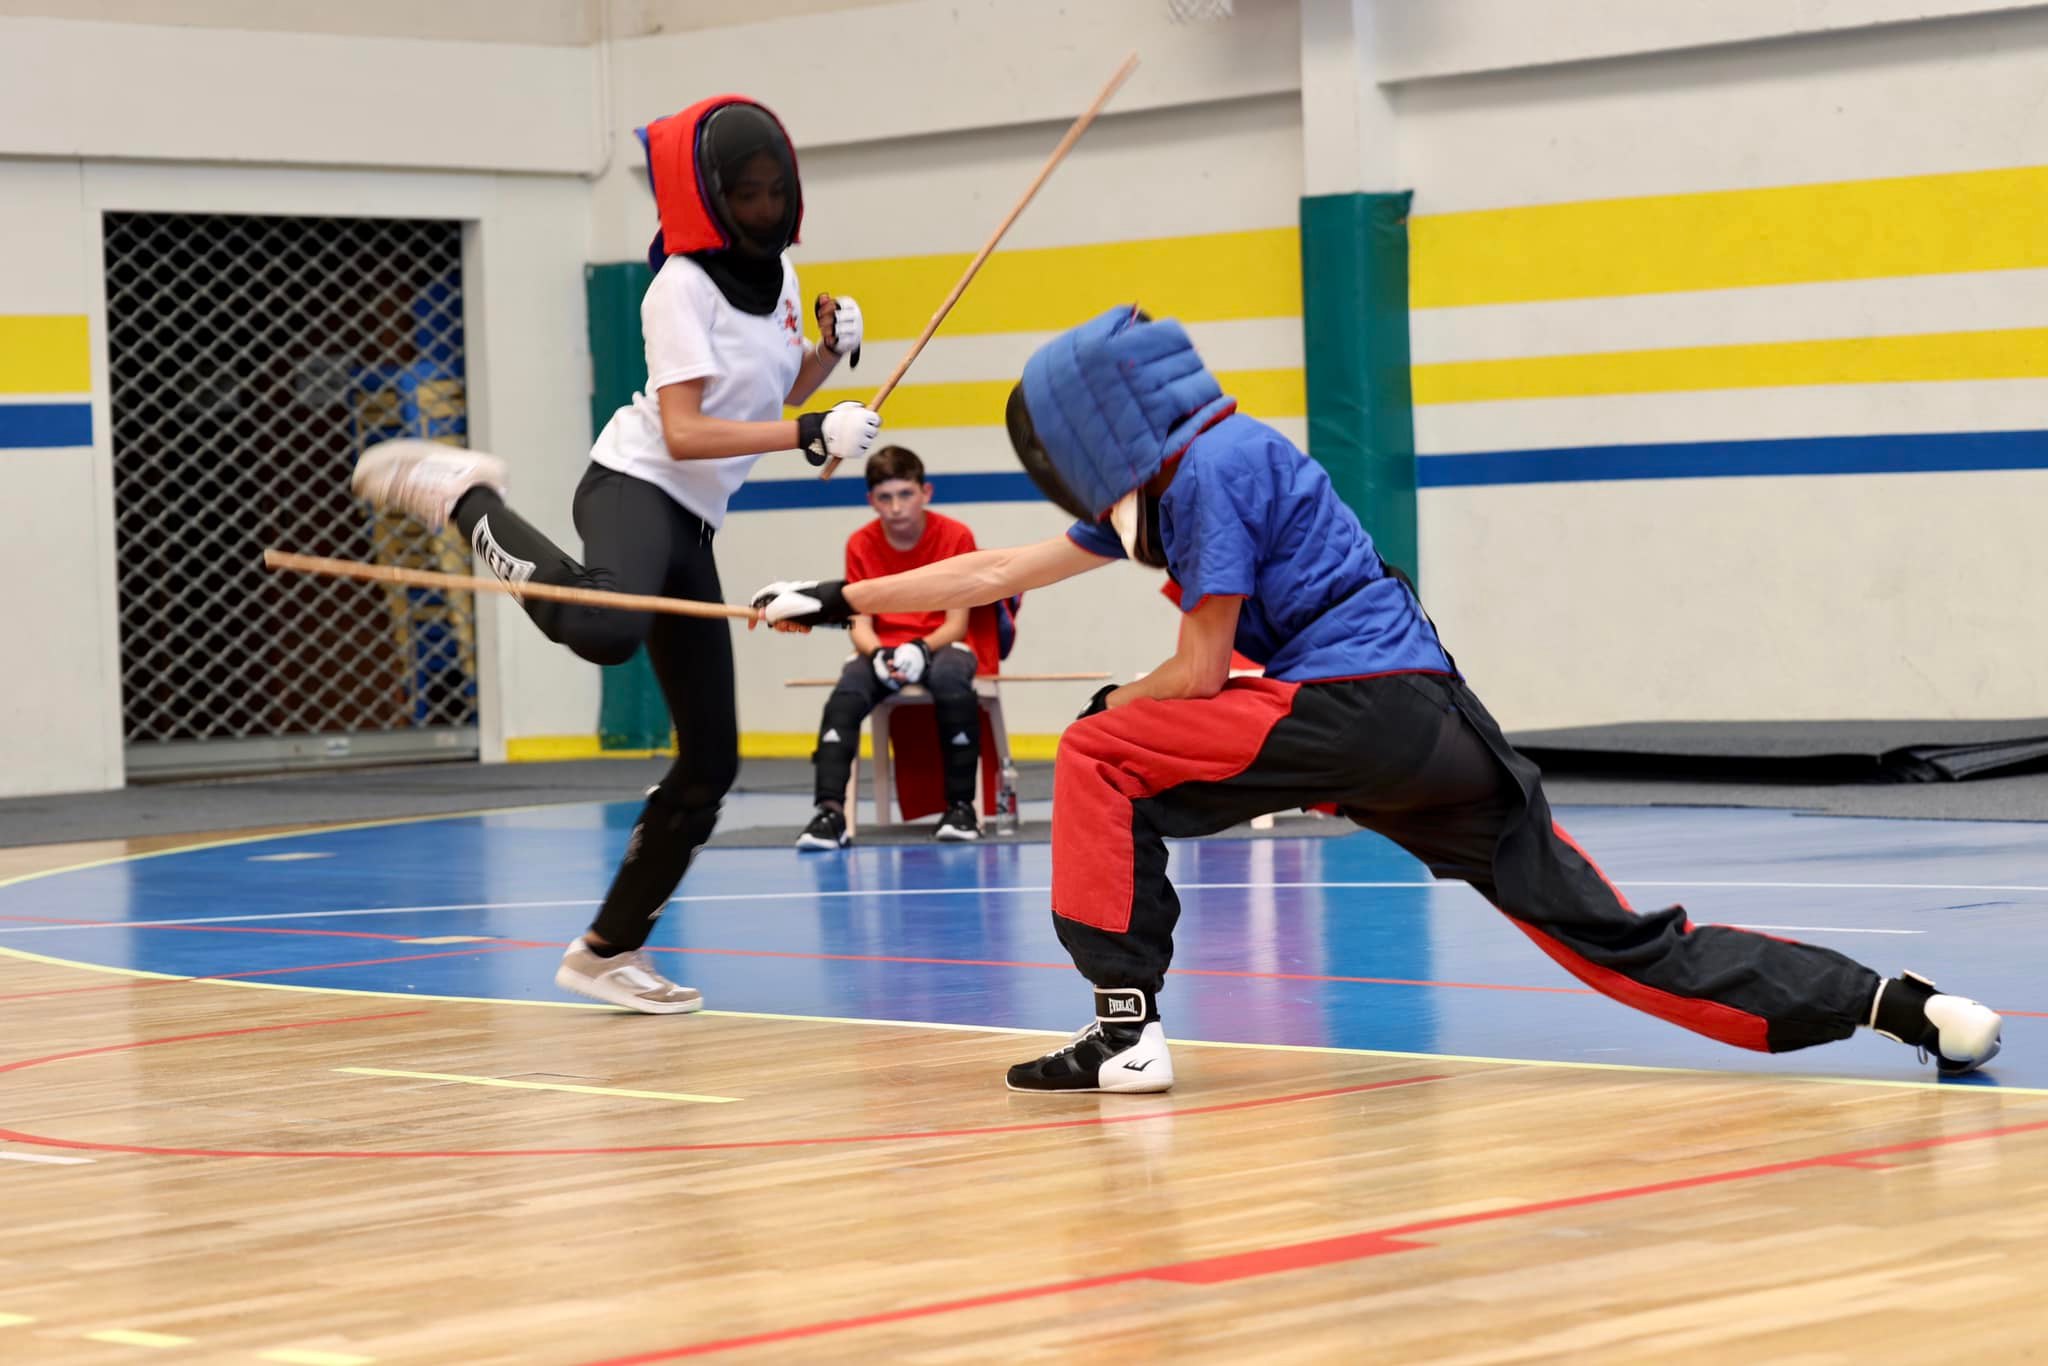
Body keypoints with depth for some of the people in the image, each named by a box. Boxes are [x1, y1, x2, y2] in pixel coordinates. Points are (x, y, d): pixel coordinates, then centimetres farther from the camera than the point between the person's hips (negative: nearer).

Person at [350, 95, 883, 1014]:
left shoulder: (777, 271, 12)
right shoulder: (684, 285, -12)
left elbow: (786, 389, 29)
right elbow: (683, 432, -20)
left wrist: (832, 350, 7)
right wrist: (811, 438, -26)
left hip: (692, 527, 9)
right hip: (637, 484, -9)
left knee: (711, 760, 6)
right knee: (606, 630, -44)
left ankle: (608, 949, 18)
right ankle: (466, 499, -16)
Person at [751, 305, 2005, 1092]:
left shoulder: (1215, 466, -5)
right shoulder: (1157, 487, 23)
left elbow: (1203, 669, -6)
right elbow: (1004, 572, 29)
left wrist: (1110, 705, 13)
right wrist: (842, 601, 32)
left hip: (1363, 704, -9)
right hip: (1435, 733, 9)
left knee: (1101, 758, -3)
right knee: (1610, 939, 4)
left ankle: (1128, 1029, -9)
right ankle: (1899, 1004, -2)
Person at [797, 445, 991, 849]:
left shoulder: (956, 536, -7)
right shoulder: (861, 545, -1)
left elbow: (956, 623, -10)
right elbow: (861, 625, -4)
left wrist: (922, 649, -29)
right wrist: (878, 656, -27)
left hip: (940, 645, -2)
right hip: (882, 647, 2)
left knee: (950, 679, -37)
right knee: (846, 693, -31)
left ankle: (961, 806, -25)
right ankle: (830, 812, -37)